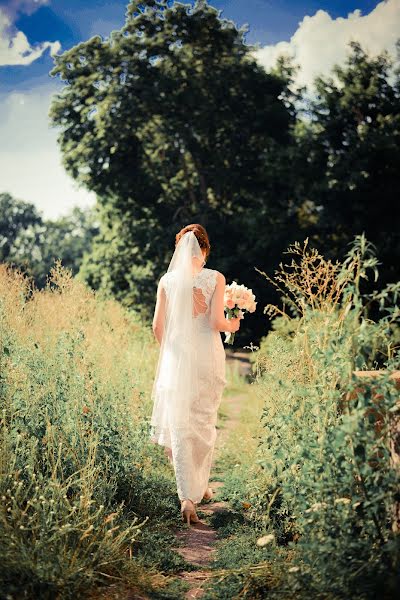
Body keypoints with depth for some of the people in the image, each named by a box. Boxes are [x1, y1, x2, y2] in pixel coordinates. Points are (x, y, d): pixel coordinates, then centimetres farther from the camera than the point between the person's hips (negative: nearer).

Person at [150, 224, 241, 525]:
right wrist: (232, 326, 11)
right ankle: (201, 486, 29)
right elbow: (217, 321, -10)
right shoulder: (215, 278, -3)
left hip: (176, 357, 1)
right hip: (207, 356, -1)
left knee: (179, 426, 3)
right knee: (205, 423, 15)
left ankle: (188, 497, -4)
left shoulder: (168, 280, 2)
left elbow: (158, 325, 2)